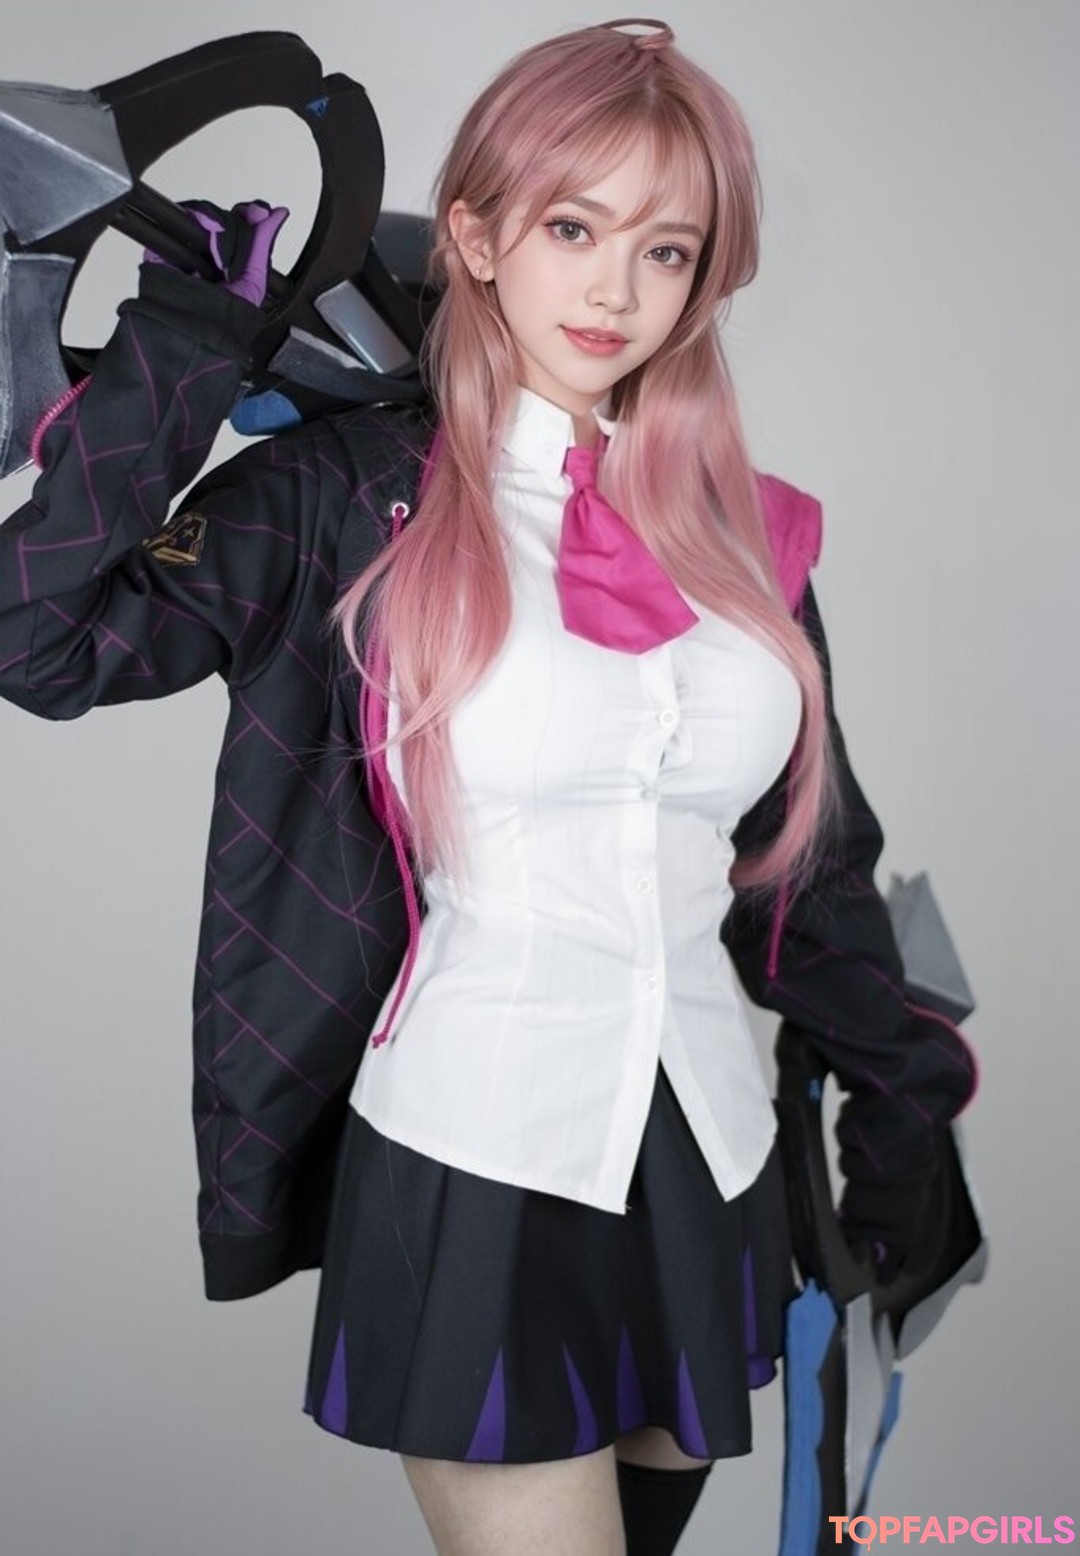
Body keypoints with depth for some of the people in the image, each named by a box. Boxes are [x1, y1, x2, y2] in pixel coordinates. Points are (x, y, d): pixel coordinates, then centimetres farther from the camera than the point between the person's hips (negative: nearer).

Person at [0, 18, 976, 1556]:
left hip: (704, 1178, 5)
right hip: (468, 1172, -4)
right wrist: (176, 360, -13)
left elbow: (807, 863, 13)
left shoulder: (745, 535, 6)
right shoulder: (350, 496, -5)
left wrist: (899, 1093, 17)